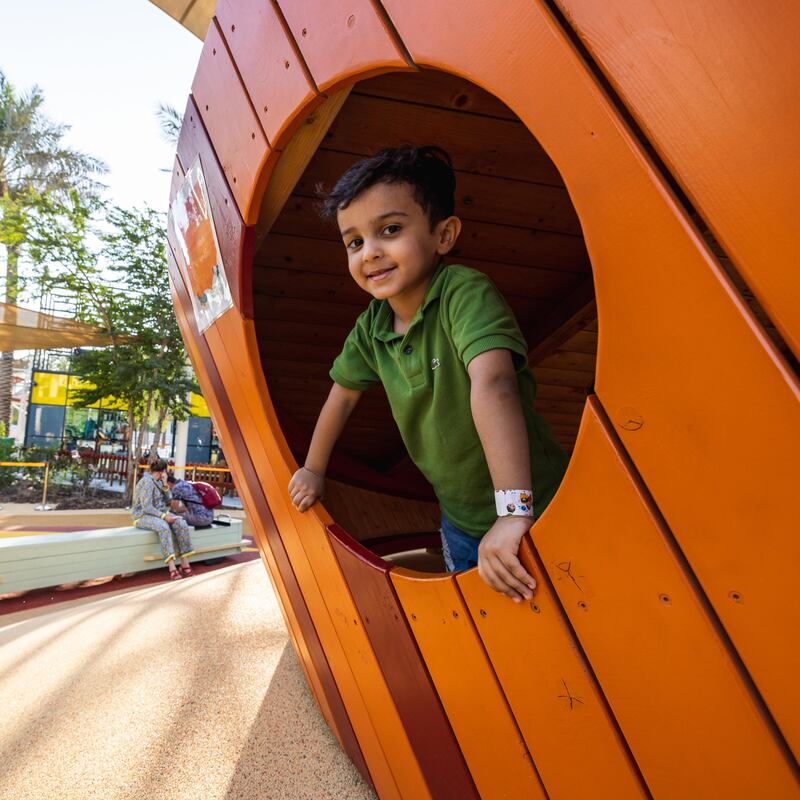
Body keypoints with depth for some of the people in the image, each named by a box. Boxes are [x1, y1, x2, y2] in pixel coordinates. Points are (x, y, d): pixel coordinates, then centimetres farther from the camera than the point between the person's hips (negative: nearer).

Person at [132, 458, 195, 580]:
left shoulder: (159, 481, 10)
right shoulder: (147, 482, -17)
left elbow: (168, 501, 6)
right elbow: (146, 507, -23)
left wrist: (165, 485, -6)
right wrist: (164, 516, -24)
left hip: (159, 514, 8)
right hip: (143, 516, -8)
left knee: (181, 523, -19)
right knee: (164, 527, -38)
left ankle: (185, 564, -20)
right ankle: (172, 568, -42)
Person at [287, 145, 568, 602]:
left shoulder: (466, 292, -25)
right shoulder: (371, 328, -4)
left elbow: (492, 383, -38)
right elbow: (344, 392, 10)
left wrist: (513, 511, -48)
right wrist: (314, 470, 18)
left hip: (535, 512, -6)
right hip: (459, 520, 6)